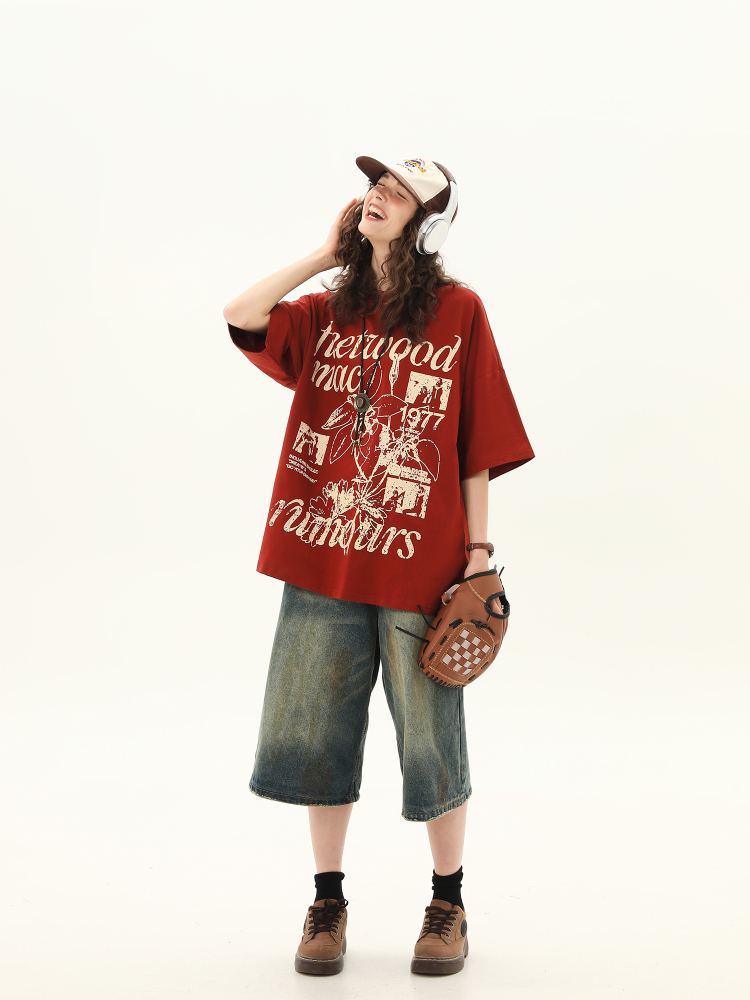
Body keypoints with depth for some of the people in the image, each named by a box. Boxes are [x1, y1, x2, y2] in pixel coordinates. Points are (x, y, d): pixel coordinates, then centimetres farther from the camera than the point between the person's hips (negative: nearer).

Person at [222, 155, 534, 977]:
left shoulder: (458, 312, 1)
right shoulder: (327, 312, 11)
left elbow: (477, 445, 0)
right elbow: (240, 314, -7)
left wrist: (479, 552, -5)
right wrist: (329, 254, 1)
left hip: (420, 563, -3)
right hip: (323, 556, 3)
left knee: (430, 742, 5)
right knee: (316, 733, 9)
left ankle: (448, 904, 24)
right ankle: (328, 902, 25)